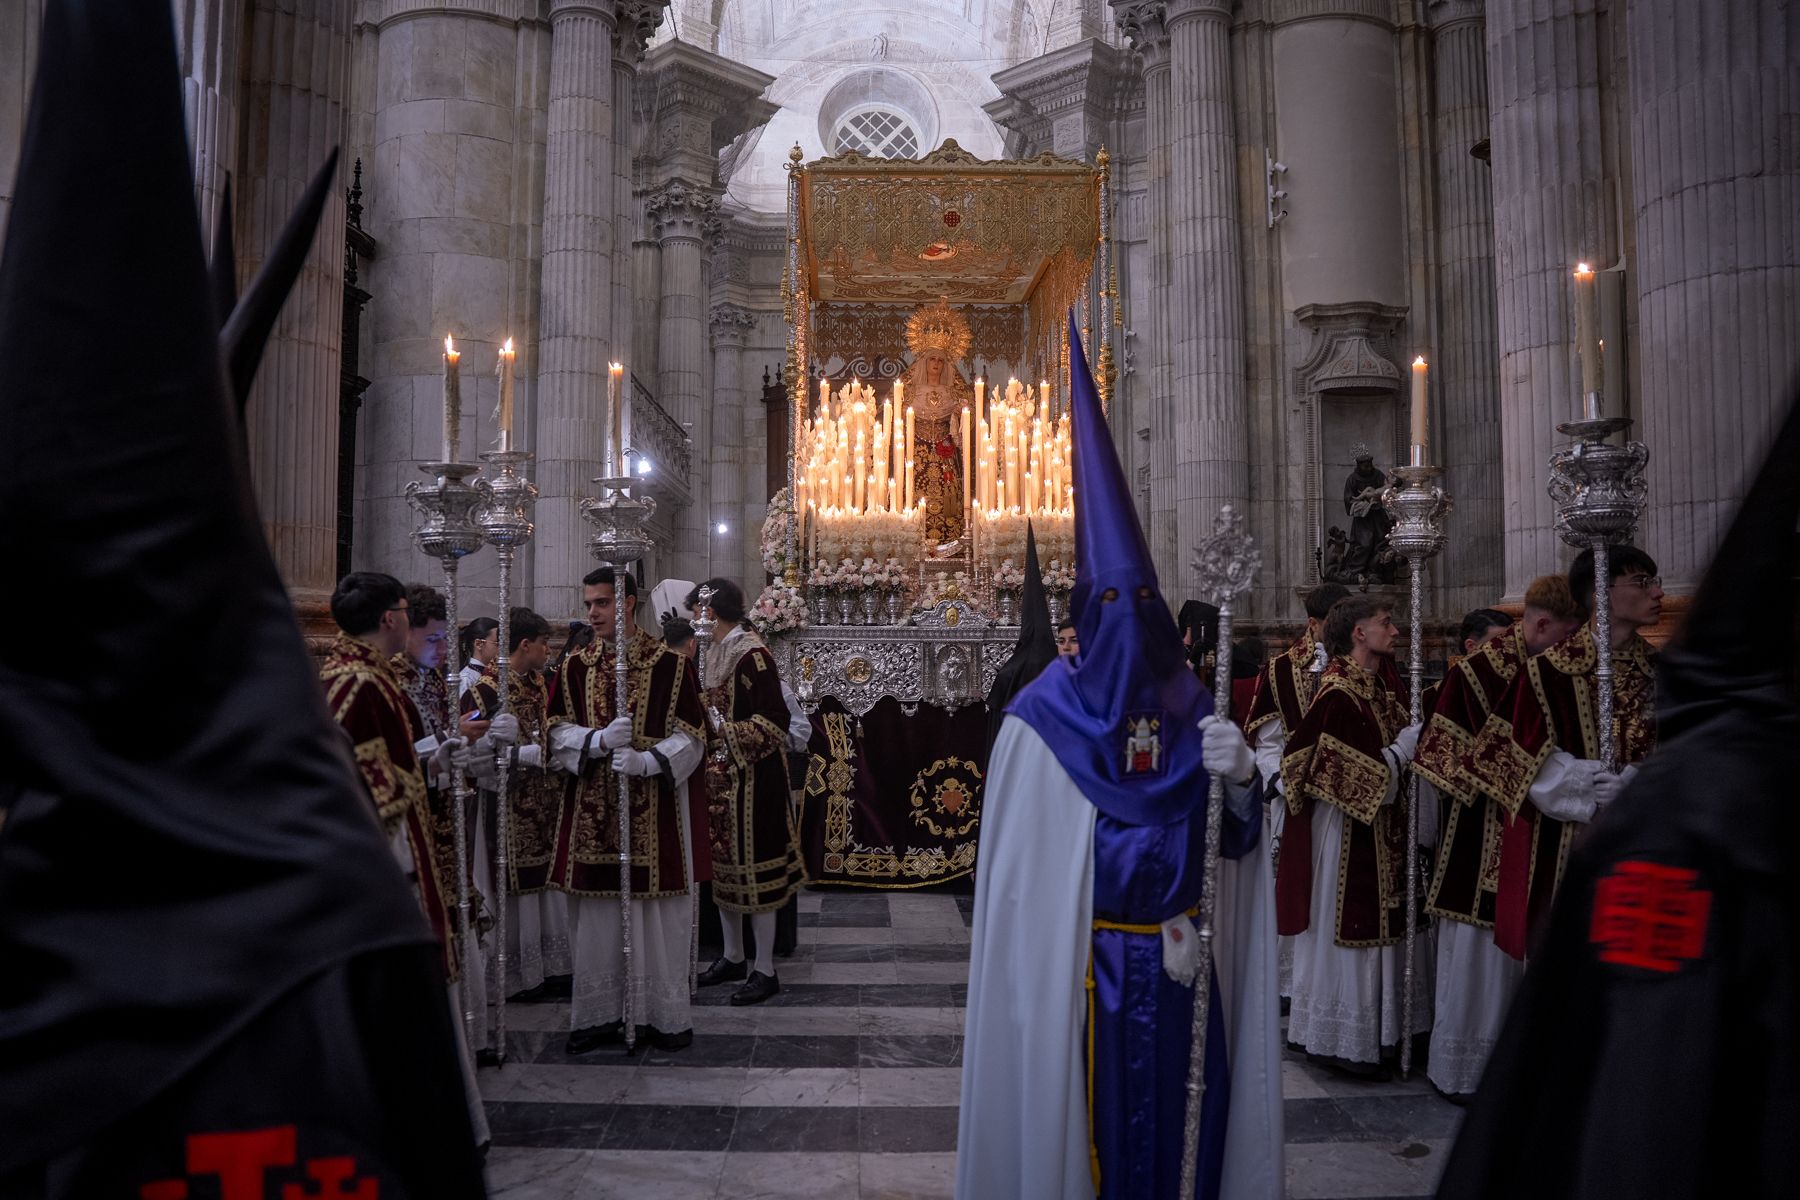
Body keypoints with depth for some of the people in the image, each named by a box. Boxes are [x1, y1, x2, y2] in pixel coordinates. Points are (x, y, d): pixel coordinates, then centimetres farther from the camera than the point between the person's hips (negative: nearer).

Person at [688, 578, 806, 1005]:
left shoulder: (752, 655, -16)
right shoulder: (715, 654, 10)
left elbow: (774, 721, -20)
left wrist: (725, 734, -20)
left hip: (751, 778, -9)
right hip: (718, 777, 9)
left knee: (752, 866, -2)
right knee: (722, 863, 15)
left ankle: (764, 970, 9)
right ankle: (733, 957, 29)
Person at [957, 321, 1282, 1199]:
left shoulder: (1189, 707, 3)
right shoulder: (1044, 717, -11)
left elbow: (1236, 844, 2)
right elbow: (1021, 877, -10)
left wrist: (1240, 780, -19)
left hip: (1175, 970, 4)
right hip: (1078, 975, -4)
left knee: (1165, 1120, 14)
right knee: (1081, 1125, 8)